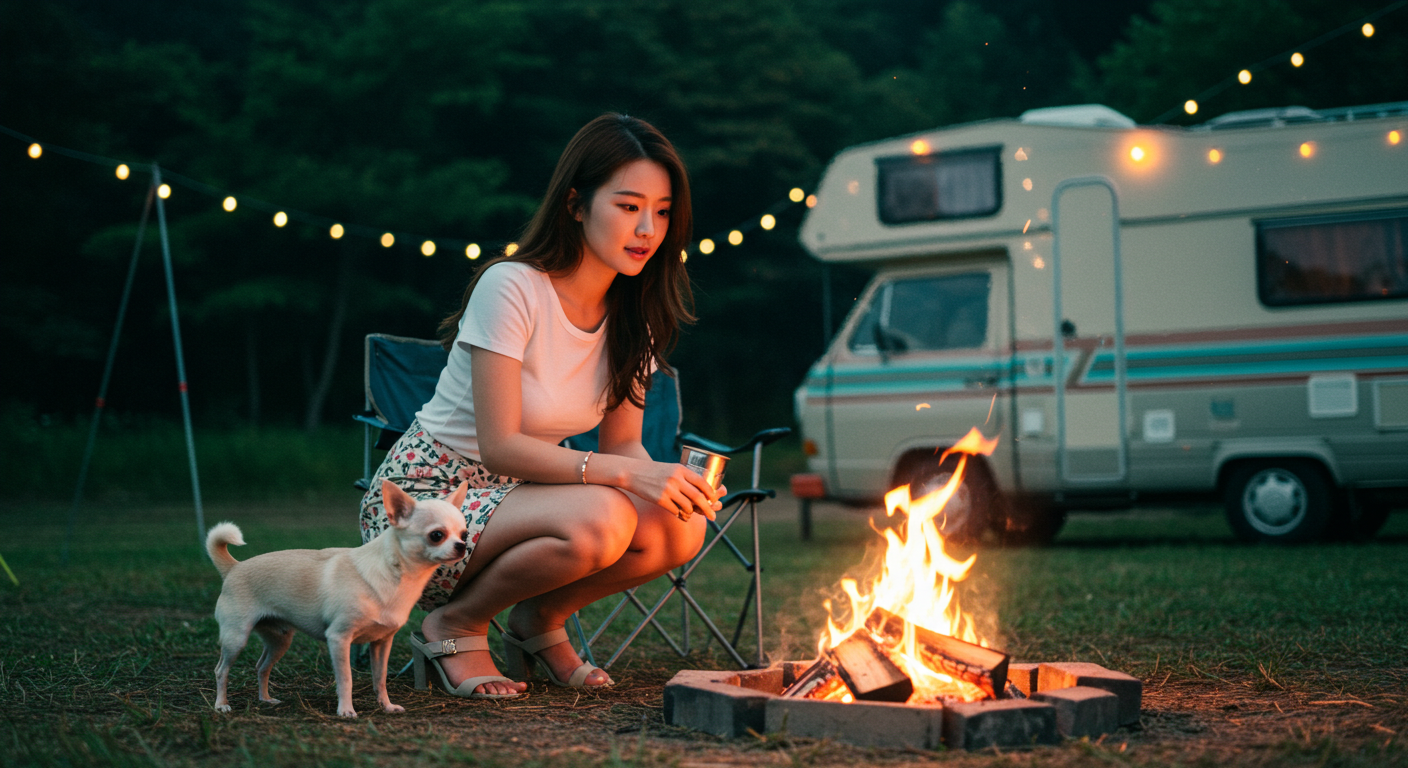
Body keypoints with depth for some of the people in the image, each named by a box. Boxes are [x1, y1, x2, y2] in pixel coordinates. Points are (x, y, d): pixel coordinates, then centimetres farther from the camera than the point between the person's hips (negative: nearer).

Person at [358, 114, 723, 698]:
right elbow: (499, 447, -25)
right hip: (424, 497, -6)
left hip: (515, 497, 7)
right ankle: (453, 624, -8)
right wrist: (626, 474, -34)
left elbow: (622, 443, 2)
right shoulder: (511, 288, -21)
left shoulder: (633, 314, 0)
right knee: (597, 519, -33)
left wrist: (666, 478, -21)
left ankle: (540, 619, 7)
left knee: (680, 528, -18)